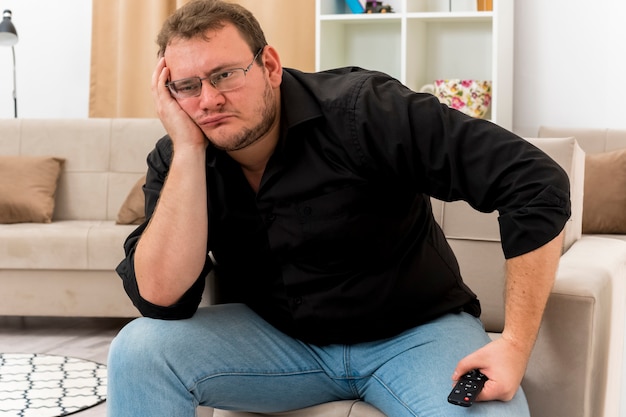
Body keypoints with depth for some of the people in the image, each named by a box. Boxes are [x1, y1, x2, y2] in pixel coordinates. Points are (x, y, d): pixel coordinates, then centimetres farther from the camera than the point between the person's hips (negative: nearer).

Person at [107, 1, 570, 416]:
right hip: (281, 338, 3)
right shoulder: (176, 161, -7)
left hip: (414, 332, -3)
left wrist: (515, 344, -27)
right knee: (139, 349, -18)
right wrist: (187, 149, -26)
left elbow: (537, 182, -24)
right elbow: (161, 298, -21)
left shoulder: (358, 109, -21)